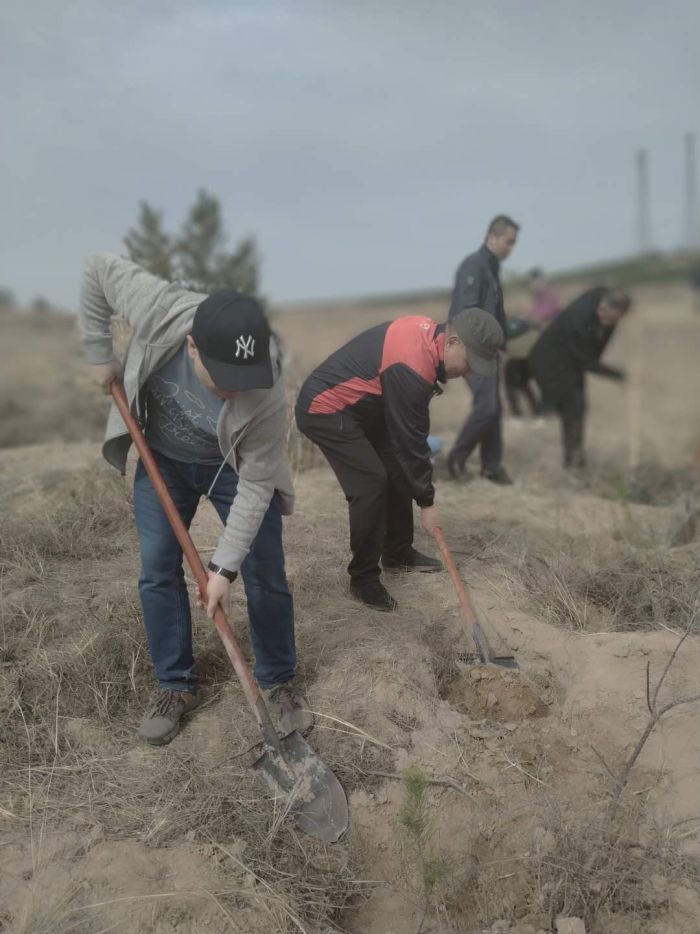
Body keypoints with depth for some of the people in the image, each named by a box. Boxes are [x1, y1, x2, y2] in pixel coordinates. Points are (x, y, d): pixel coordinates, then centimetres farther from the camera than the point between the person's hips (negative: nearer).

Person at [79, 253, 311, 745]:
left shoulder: (267, 396, -38)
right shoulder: (159, 311, -35)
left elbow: (256, 486, -28)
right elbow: (99, 268, -16)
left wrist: (225, 566, -27)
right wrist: (100, 354, -14)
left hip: (236, 467, -2)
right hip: (162, 458, 3)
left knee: (265, 575, -1)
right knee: (157, 572, 4)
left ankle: (280, 682, 21)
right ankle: (176, 686, 21)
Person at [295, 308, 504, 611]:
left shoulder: (428, 331, -3)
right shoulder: (412, 368, -32)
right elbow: (409, 439, -25)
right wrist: (426, 501, -14)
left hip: (359, 405, 10)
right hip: (326, 410, -10)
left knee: (397, 468, 11)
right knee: (371, 483, -15)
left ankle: (398, 553, 27)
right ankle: (363, 579, -1)